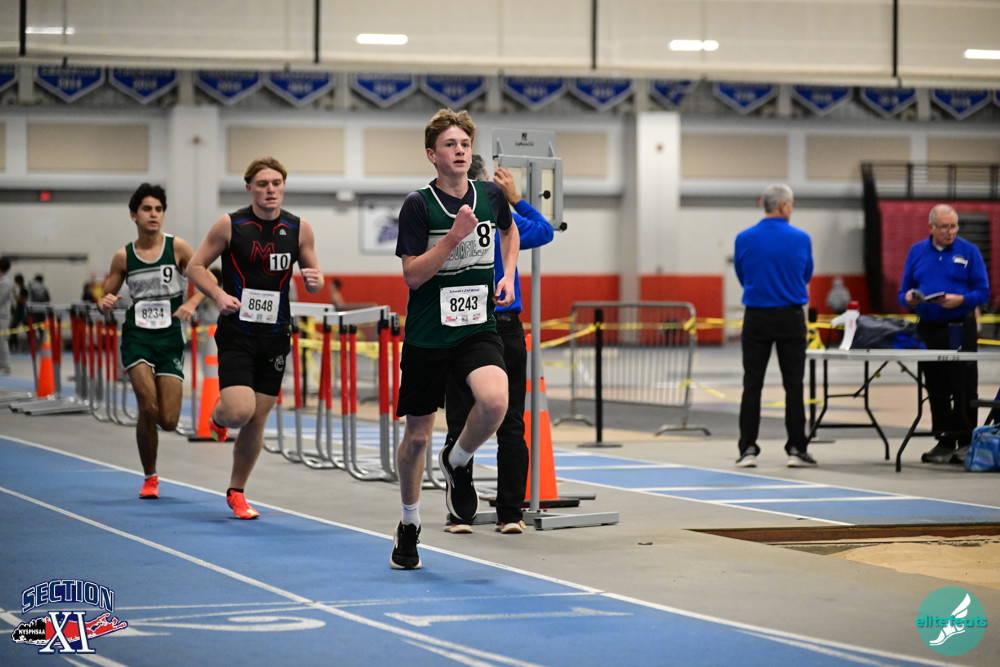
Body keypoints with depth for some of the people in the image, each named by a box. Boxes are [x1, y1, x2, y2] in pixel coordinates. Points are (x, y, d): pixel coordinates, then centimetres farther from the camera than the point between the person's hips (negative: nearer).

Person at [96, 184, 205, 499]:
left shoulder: (177, 247, -2)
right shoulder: (123, 256, 2)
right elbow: (105, 297, 11)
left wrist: (191, 303, -20)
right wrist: (105, 303, -13)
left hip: (170, 337, 0)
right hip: (137, 335, 0)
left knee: (168, 421, -6)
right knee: (148, 408, -16)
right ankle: (150, 478, 3)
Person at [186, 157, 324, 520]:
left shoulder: (299, 229, 3)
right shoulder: (230, 225, -6)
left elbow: (313, 276, 12)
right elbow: (195, 267, 0)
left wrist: (314, 281, -13)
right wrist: (219, 295, -17)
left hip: (275, 335, 3)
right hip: (236, 332, -3)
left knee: (257, 421, 6)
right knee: (240, 412, -19)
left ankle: (236, 491, 24)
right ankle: (219, 414, 20)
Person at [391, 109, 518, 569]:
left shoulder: (490, 196, 3)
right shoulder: (419, 205, -8)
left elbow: (509, 230, 26)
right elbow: (412, 275, -12)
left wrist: (508, 275, 12)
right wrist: (454, 236, -22)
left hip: (478, 327, 2)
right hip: (426, 335, -2)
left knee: (495, 401, -28)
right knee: (417, 436, 7)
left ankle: (458, 462, 4)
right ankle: (409, 524, 30)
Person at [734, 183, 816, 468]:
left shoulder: (744, 239, -2)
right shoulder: (801, 239, -5)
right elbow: (807, 275, 10)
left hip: (756, 319, 1)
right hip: (790, 318, -1)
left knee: (752, 385, 3)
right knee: (793, 385, 4)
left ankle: (748, 450, 1)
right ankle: (796, 449, 4)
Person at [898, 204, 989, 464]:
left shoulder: (969, 251, 2)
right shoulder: (917, 252, 10)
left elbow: (983, 292, -2)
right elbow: (904, 293, 11)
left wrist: (961, 300, -20)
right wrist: (908, 298, -12)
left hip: (960, 328, -3)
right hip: (928, 328, 3)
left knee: (964, 389, -3)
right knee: (936, 390, 6)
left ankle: (965, 442, 1)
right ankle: (944, 442, 12)